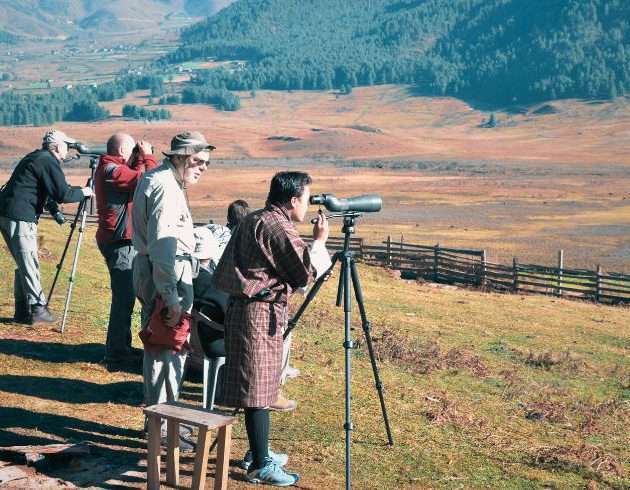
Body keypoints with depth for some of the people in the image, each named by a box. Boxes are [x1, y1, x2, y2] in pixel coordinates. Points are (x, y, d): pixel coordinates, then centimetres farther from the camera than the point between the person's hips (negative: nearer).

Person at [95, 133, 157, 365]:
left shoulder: (107, 168, 15)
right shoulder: (112, 170, -16)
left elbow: (134, 178, 21)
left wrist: (141, 160, 10)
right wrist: (148, 157, -9)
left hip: (119, 239, 11)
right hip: (120, 241, -11)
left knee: (125, 295, 16)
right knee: (124, 296, -7)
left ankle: (121, 346, 25)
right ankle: (115, 351, -2)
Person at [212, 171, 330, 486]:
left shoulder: (253, 220, 14)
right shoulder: (279, 228, -16)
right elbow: (306, 274, -11)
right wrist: (319, 241, -1)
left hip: (245, 308, 10)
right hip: (260, 313, -10)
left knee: (260, 385, 18)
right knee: (258, 388, -5)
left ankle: (259, 451, 28)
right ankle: (260, 466, 1)